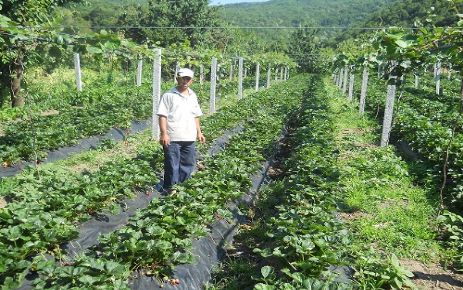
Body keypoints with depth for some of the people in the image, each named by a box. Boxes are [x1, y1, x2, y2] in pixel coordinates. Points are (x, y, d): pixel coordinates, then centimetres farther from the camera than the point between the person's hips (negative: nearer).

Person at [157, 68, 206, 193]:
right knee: (172, 167, 0)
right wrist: (164, 133, -16)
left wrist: (199, 132, 17)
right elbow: (162, 115, -8)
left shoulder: (193, 96, 15)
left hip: (189, 138, 6)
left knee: (188, 165, 13)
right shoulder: (169, 95, -3)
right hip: (172, 138, -6)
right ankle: (169, 191, 13)